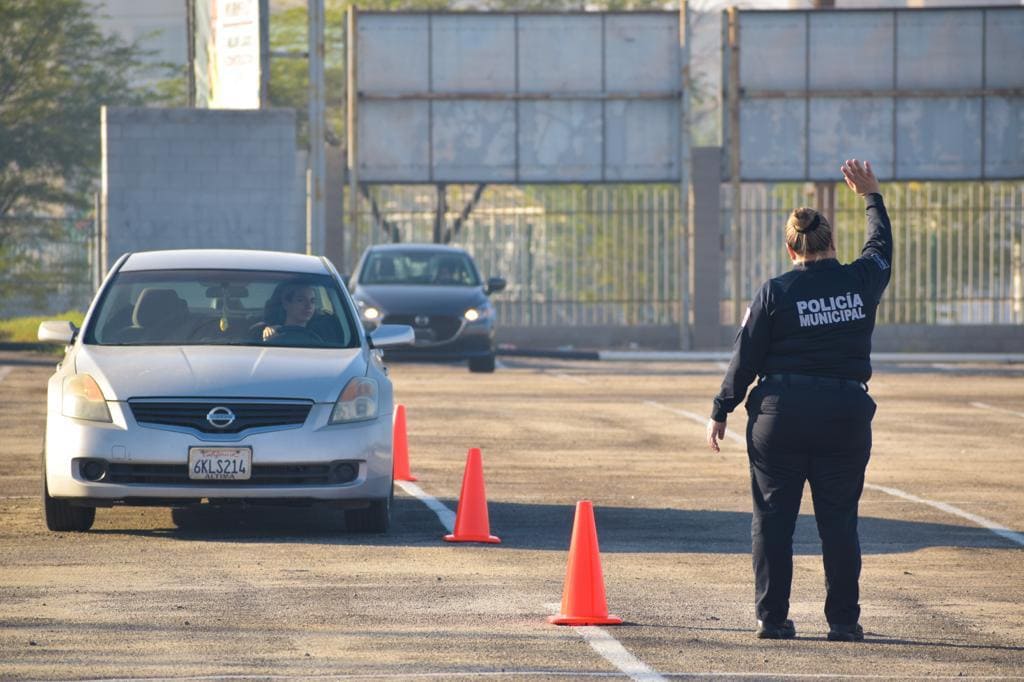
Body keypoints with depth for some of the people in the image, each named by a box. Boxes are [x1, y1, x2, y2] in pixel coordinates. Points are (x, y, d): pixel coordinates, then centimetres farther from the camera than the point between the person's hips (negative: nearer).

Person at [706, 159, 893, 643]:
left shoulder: (775, 293, -5)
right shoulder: (860, 281, 0)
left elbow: (745, 358, -2)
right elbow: (881, 248, 22)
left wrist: (721, 412, 6)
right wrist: (871, 196, 37)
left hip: (780, 412, -1)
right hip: (847, 414, 2)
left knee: (773, 518, 5)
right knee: (839, 521, 6)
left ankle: (772, 618, 4)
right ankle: (843, 621, 5)